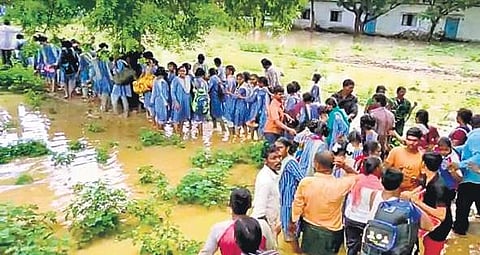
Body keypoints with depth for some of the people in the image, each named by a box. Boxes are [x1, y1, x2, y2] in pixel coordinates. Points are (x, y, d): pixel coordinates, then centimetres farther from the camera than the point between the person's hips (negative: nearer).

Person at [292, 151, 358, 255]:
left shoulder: (305, 182, -20)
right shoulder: (340, 184, -22)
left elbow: (297, 205, -8)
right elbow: (356, 176, 1)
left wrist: (293, 221, 9)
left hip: (310, 229, 1)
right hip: (331, 232, -1)